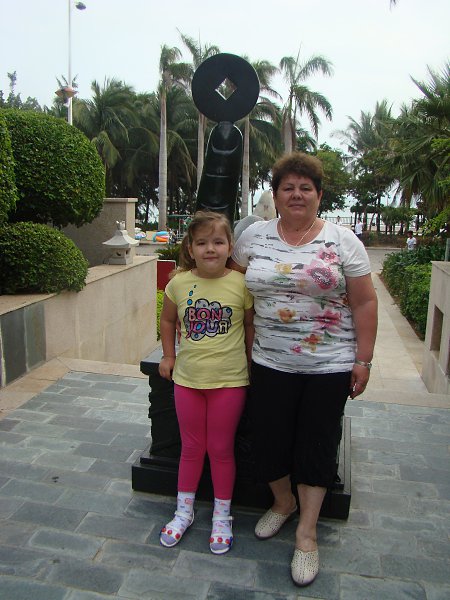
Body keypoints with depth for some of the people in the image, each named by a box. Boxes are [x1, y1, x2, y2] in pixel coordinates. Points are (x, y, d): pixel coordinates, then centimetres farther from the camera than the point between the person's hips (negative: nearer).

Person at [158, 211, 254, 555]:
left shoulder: (241, 284, -11)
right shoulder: (179, 284, -4)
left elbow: (250, 325, 1)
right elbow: (168, 320, 13)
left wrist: (250, 364, 0)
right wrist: (169, 356, 10)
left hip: (229, 381, -2)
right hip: (188, 378, 3)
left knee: (221, 449, 12)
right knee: (191, 448, 18)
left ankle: (222, 516, 32)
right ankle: (184, 510, 38)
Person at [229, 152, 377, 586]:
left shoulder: (342, 240, -3)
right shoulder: (253, 236, 3)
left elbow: (364, 303, -2)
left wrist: (363, 360, -5)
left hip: (329, 366, -2)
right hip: (270, 363, 2)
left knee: (317, 445, 8)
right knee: (268, 439, 10)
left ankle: (306, 533, 26)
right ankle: (283, 503, 40)